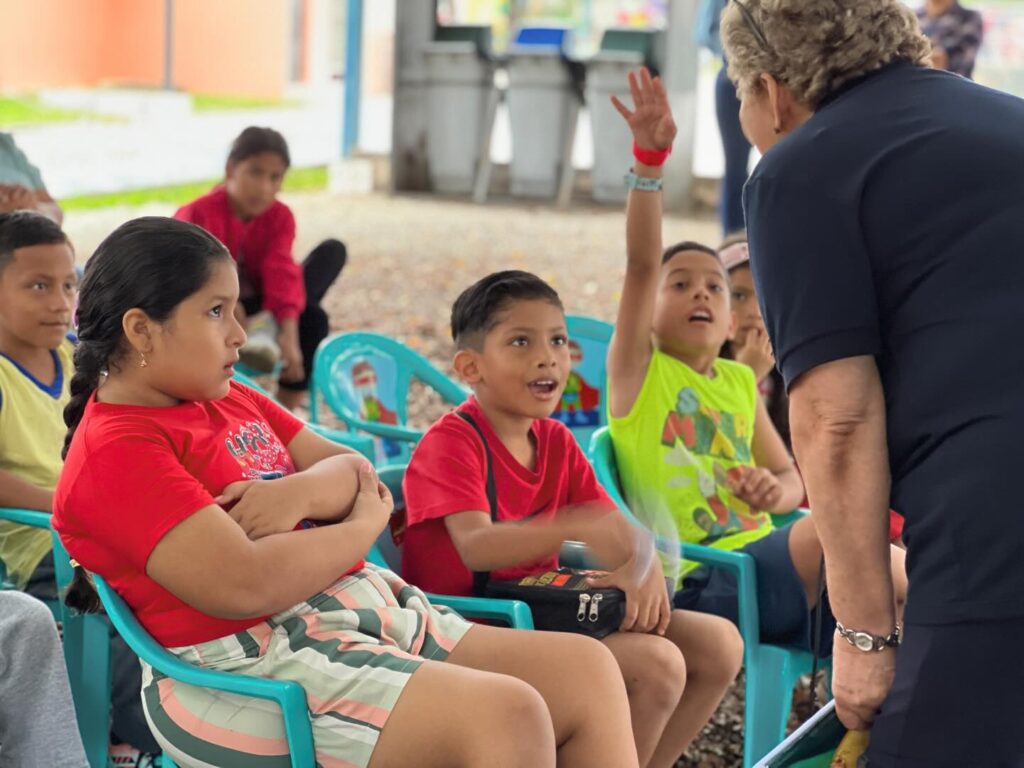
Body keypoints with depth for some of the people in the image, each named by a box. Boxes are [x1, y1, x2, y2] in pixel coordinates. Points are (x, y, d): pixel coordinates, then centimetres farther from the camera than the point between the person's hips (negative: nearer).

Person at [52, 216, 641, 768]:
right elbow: (247, 584, -24)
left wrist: (303, 491, -10)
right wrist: (364, 525, -6)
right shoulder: (117, 451, -12)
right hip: (256, 665, -10)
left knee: (587, 669, 0)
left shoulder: (229, 401, 17)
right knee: (508, 716, -28)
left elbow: (353, 471, 16)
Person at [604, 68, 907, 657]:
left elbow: (791, 478, 23)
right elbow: (642, 264, -9)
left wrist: (773, 490, -3)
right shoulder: (638, 367, 4)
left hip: (766, 561, 6)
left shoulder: (740, 382, 20)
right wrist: (650, 158, -20)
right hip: (698, 581, -6)